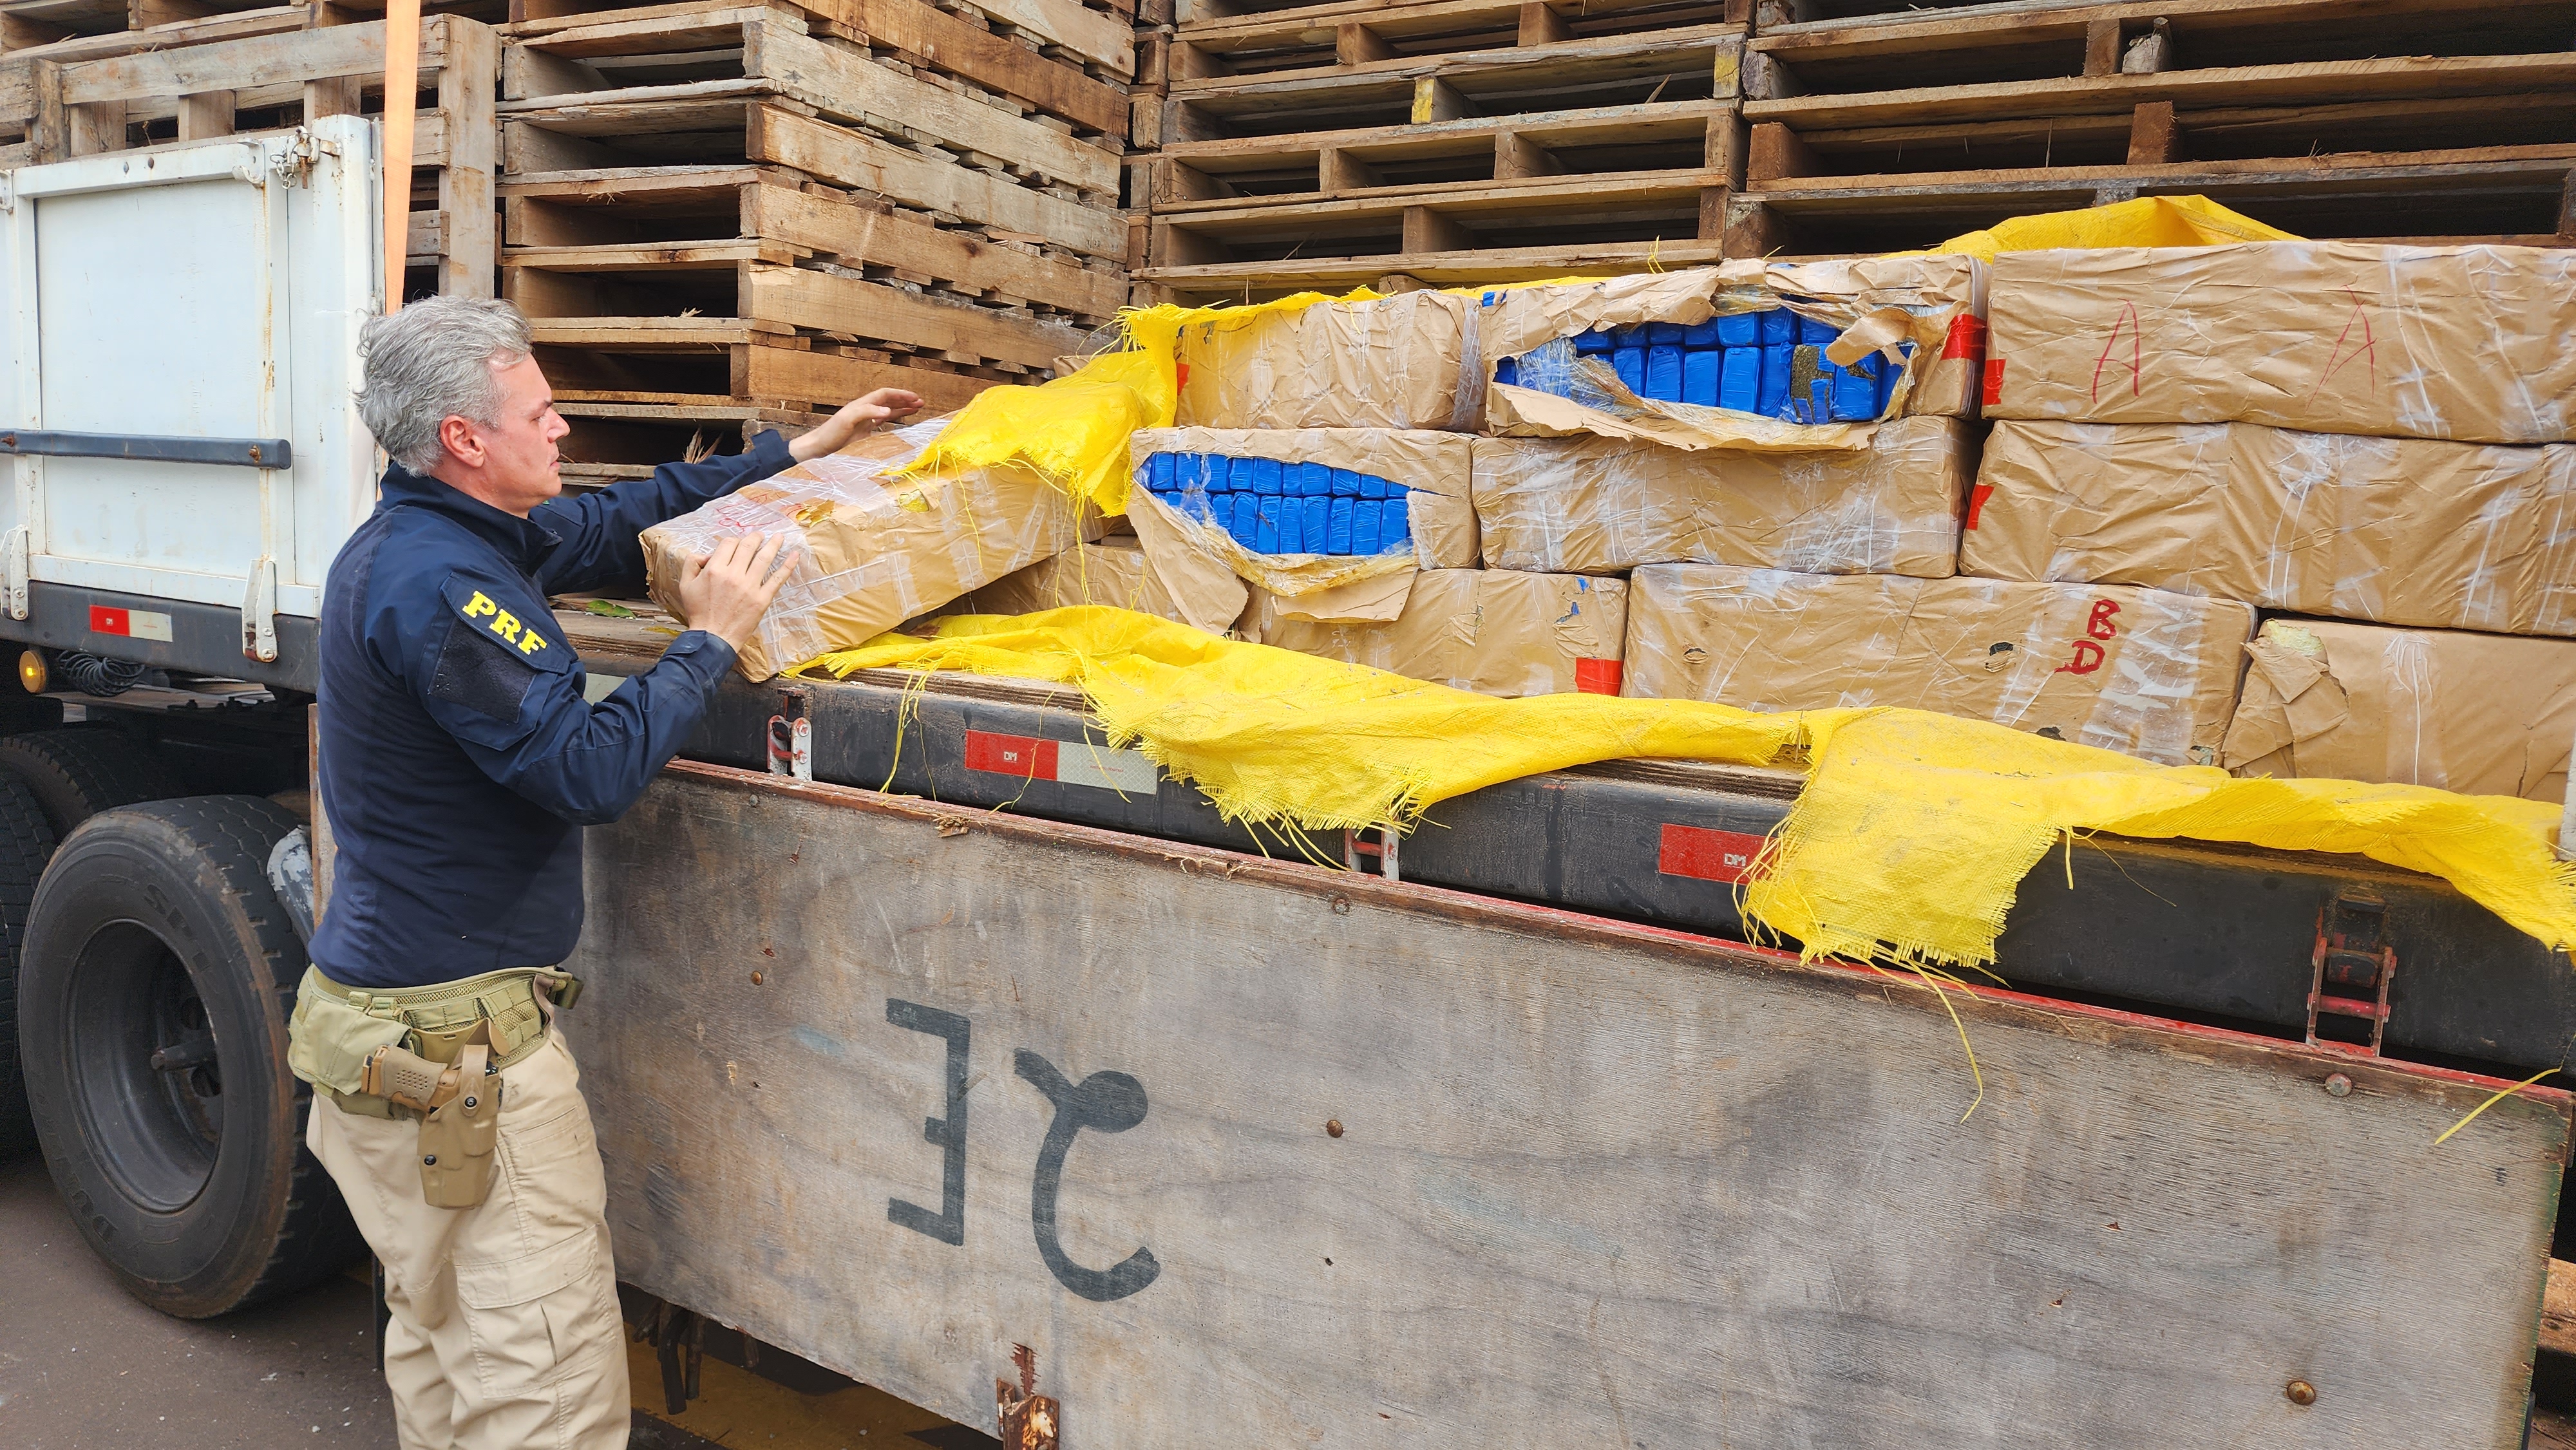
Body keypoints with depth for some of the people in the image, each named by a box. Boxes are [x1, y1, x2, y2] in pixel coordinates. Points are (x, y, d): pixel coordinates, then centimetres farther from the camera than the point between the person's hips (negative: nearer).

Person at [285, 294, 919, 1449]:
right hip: (457, 1042, -11)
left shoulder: (428, 536, 9)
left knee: (437, 1334, 24)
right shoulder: (436, 584, -23)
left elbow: (622, 523, 17)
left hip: (384, 999, 11)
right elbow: (592, 770, -26)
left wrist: (798, 452, 19)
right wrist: (708, 642, -14)